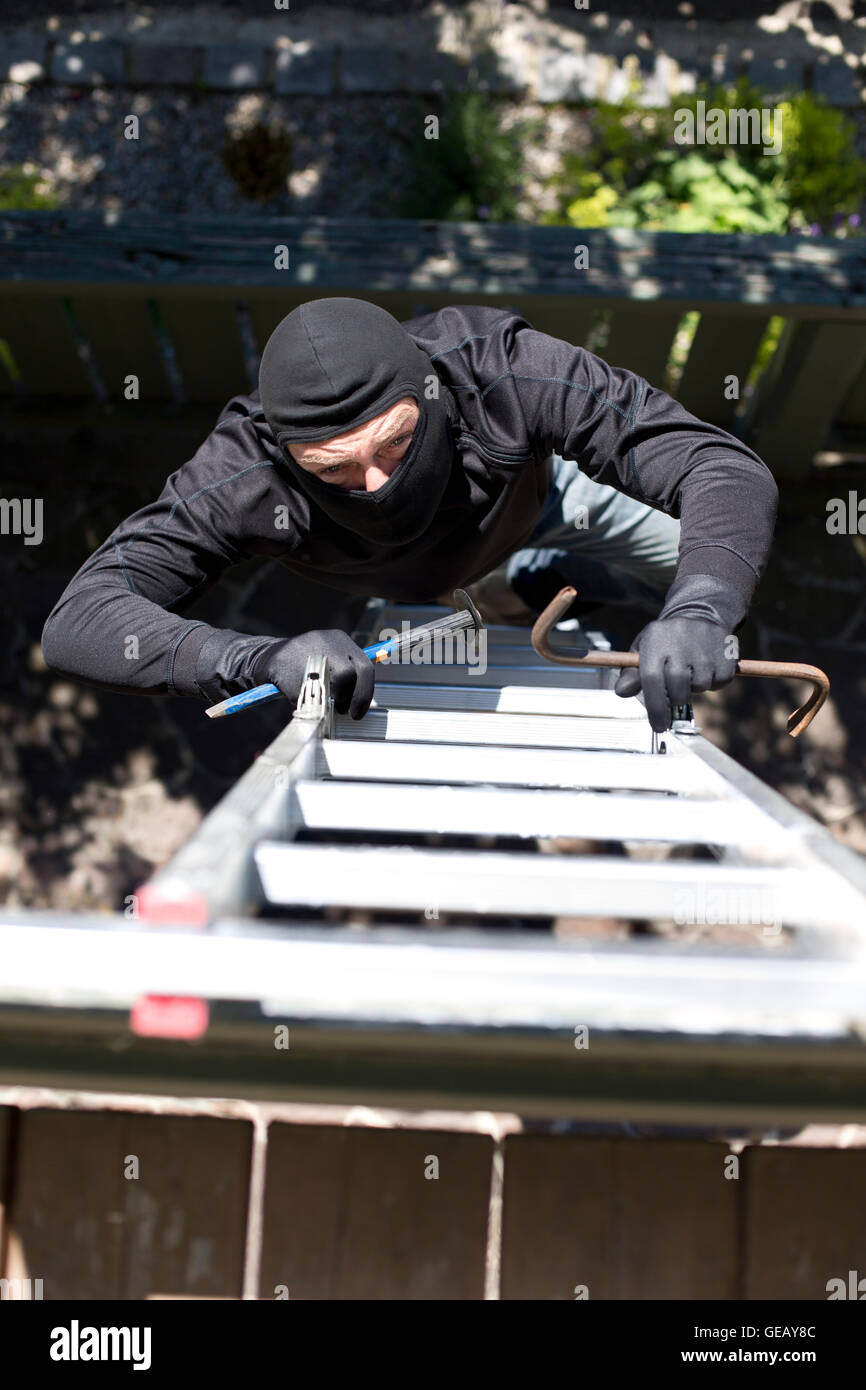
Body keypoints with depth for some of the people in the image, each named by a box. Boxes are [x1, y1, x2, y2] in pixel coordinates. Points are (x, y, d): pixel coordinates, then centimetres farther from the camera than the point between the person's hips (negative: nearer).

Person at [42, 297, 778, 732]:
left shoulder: (507, 372, -48)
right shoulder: (246, 474, -46)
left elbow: (727, 469, -47)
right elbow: (77, 620, -51)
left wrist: (697, 609, -68)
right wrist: (262, 658, -68)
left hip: (541, 486, 0)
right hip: (410, 583, 0)